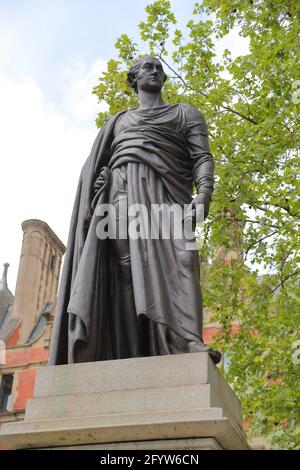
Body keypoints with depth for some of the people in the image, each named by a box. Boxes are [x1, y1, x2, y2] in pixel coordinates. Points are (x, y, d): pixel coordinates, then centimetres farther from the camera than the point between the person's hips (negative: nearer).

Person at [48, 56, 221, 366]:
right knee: (119, 273, -18)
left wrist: (204, 194, -12)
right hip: (119, 194, 2)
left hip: (164, 193, -2)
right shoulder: (117, 121, 33)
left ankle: (189, 346, -40)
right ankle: (121, 358, -29)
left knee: (175, 260, -26)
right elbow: (94, 166, 21)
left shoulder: (186, 114, 25)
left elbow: (202, 158, 9)